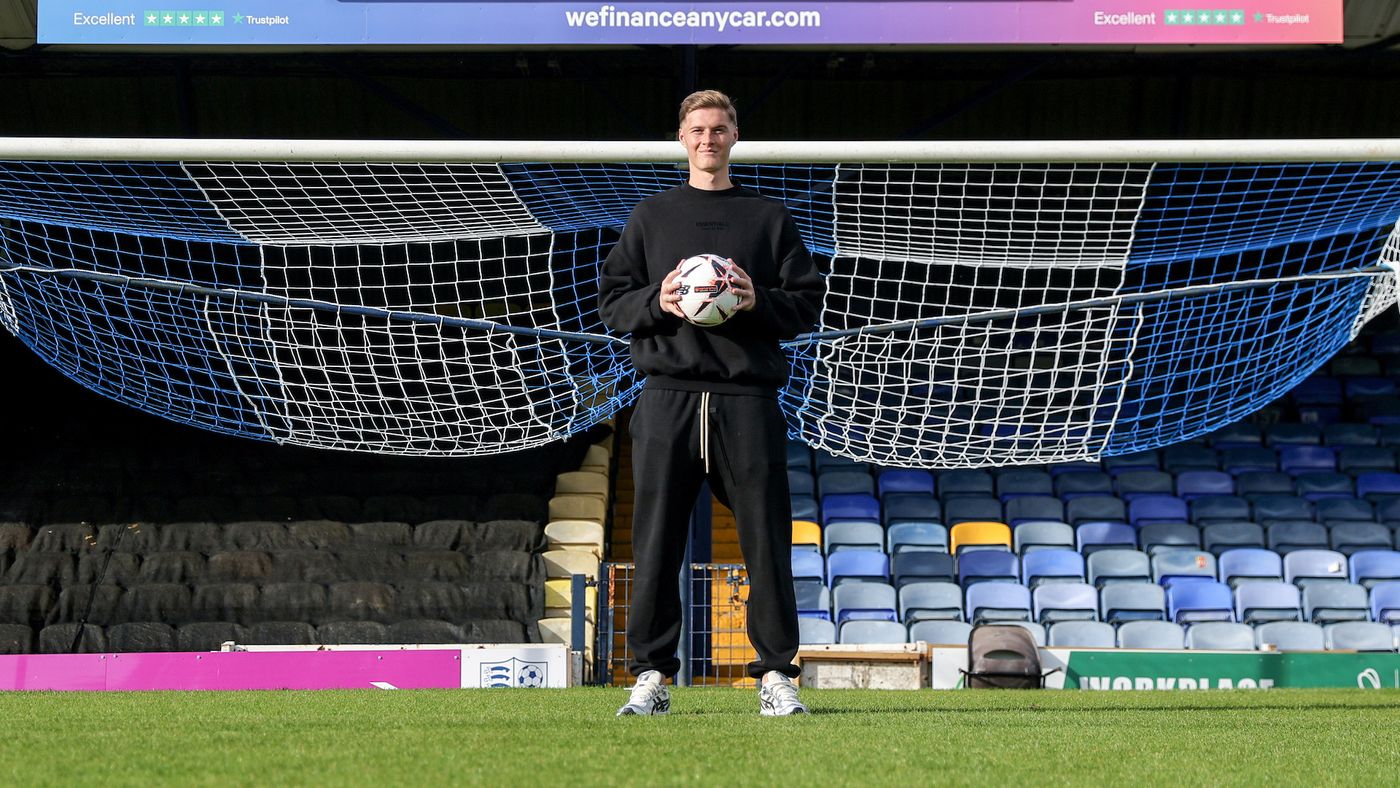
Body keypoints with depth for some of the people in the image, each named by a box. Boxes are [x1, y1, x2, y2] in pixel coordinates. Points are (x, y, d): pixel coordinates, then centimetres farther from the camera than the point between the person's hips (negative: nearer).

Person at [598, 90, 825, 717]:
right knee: (656, 541, -2)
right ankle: (652, 674, 3)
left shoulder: (770, 218, 14)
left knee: (766, 540, -3)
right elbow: (612, 300, 12)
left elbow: (808, 306, 10)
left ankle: (777, 675, 2)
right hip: (668, 395, 1)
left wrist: (759, 302, -9)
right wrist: (656, 303, -8)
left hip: (747, 395, 0)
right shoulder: (651, 217, 16)